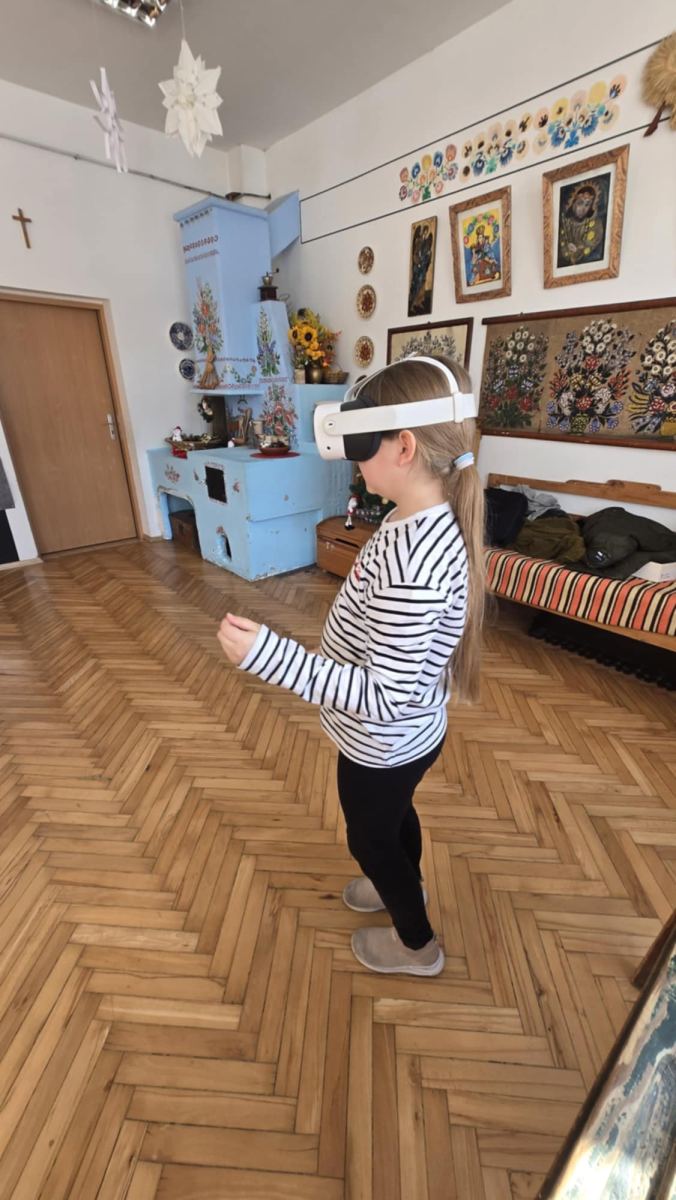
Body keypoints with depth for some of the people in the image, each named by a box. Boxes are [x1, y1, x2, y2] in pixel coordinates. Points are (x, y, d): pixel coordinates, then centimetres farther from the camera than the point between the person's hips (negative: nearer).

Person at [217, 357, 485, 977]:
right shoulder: (425, 520, -8)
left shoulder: (412, 558, -38)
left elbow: (381, 699, -35)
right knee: (395, 815, 33)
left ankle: (417, 944, 52)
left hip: (384, 744, -8)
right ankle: (403, 885, 65)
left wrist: (264, 651, -39)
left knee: (371, 838, 22)